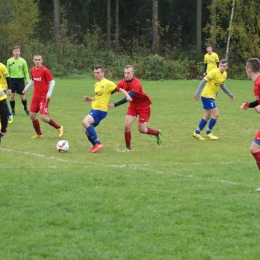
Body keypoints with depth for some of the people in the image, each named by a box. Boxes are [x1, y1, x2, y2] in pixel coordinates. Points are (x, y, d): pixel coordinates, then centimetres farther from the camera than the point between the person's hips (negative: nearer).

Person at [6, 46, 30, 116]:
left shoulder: (23, 61, -2)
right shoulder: (9, 61, 1)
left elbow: (26, 72, 4)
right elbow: (7, 72, 9)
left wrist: (28, 81, -3)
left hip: (20, 79, -1)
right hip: (12, 79, 1)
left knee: (22, 96, -1)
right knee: (12, 95, -4)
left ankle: (25, 108, 25)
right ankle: (13, 110, 11)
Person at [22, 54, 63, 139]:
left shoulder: (45, 70, -15)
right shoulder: (32, 70, 5)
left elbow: (52, 82, -14)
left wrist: (49, 94, -19)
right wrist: (26, 88, 15)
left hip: (43, 97, -7)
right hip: (35, 97, 7)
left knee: (43, 117, -14)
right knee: (32, 115, 5)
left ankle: (59, 127, 6)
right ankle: (39, 134, 22)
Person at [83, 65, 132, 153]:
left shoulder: (107, 83, -10)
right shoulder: (96, 84, 15)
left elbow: (120, 90, -12)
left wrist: (127, 96, -30)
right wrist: (89, 99, 10)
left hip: (100, 110, -9)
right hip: (94, 109, 9)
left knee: (85, 122, -28)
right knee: (87, 131, 10)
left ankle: (98, 143, -23)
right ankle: (95, 146, 35)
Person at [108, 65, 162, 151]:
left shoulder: (136, 83, -29)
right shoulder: (123, 82, -9)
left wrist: (115, 105, -44)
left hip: (143, 106, -5)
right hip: (133, 105, 5)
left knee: (142, 129, -2)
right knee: (127, 125, -10)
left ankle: (158, 133, 28)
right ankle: (128, 148, 3)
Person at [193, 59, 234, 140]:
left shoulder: (225, 74, 5)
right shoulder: (214, 72, -20)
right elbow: (203, 82, -20)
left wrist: (230, 94, 24)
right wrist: (197, 93, -24)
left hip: (211, 97, 8)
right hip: (207, 96, -8)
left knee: (207, 116, 13)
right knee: (216, 114, -9)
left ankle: (197, 133, 22)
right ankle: (208, 132, 6)